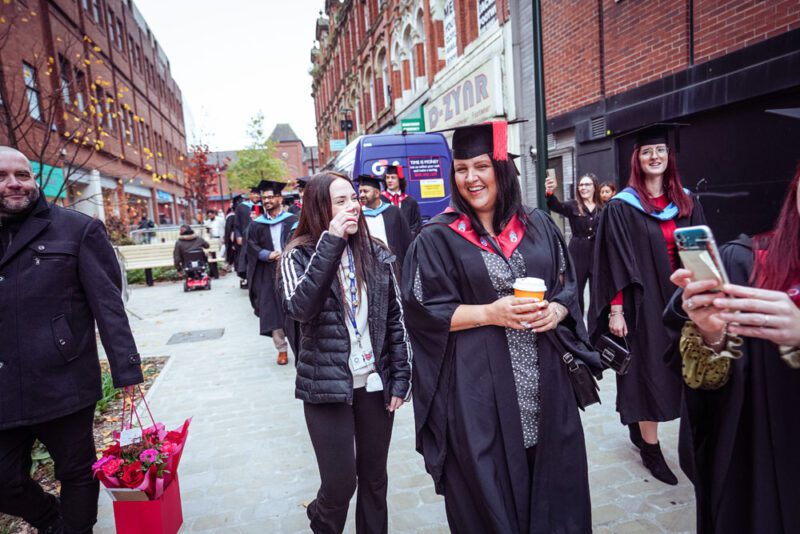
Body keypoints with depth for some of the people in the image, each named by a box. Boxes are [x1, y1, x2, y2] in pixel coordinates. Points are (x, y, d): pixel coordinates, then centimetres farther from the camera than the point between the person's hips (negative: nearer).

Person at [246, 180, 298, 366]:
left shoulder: (292, 221, 3)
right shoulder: (257, 224, 10)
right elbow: (251, 246, 5)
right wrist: (268, 255, -12)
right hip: (269, 274, 2)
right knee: (273, 311, 2)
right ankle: (281, 349, 14)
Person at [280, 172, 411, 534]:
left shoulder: (377, 254, 2)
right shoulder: (300, 255, -6)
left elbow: (396, 320, 5)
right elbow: (299, 308, -25)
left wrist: (401, 378, 1)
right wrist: (330, 243, -25)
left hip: (375, 383, 3)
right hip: (327, 386, -3)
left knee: (374, 478, 15)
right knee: (340, 483, 5)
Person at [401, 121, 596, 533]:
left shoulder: (538, 225, 8)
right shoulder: (437, 239, -5)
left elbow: (568, 284, 13)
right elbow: (422, 312, -8)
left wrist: (555, 310, -9)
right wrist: (490, 313, -17)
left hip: (544, 379, 4)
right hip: (478, 386, -3)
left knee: (553, 476, 14)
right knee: (489, 486, 8)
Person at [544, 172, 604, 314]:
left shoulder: (603, 208, 4)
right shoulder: (573, 205, 2)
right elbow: (556, 206, -19)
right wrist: (550, 192, -40)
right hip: (578, 254, 0)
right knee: (575, 293, 7)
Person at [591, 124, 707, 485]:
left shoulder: (687, 203, 9)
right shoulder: (621, 208, -6)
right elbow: (614, 263, -10)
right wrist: (615, 310, -15)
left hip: (680, 301, 5)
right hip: (642, 303, -5)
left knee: (676, 370, 13)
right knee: (648, 370, 1)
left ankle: (638, 427, 32)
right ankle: (651, 448, 16)